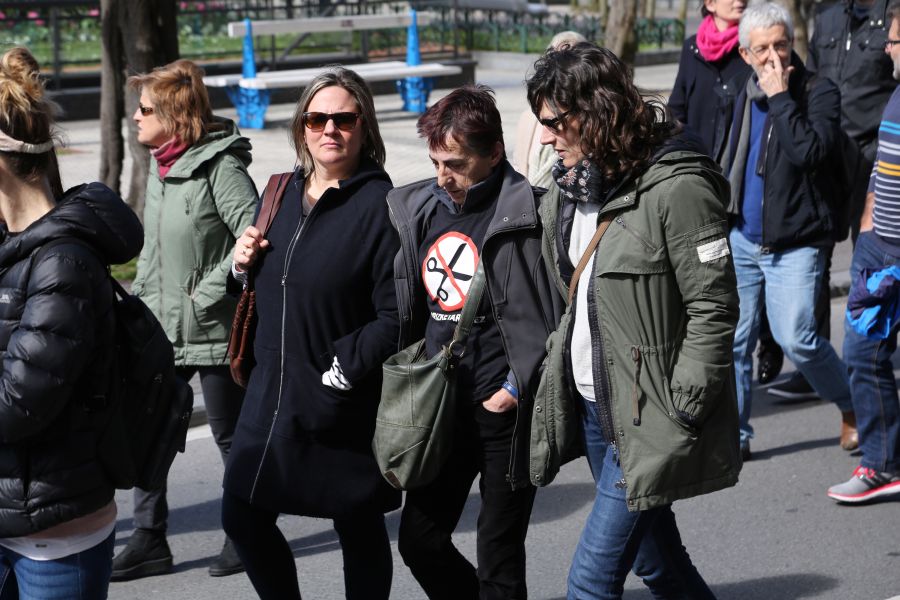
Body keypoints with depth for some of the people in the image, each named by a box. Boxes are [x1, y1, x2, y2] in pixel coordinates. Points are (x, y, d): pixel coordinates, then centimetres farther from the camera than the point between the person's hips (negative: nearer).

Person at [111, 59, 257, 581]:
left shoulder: (219, 166, -16)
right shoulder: (160, 167, 9)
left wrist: (207, 294, -20)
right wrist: (140, 303, 14)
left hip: (213, 331, -8)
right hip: (162, 331, 8)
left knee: (231, 434, 7)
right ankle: (150, 539, 18)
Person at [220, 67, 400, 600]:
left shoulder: (380, 206, -13)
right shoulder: (283, 193, 9)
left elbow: (395, 317, -18)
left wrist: (342, 374, -21)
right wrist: (244, 264, 2)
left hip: (347, 408, -7)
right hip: (272, 393, 7)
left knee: (359, 529, 8)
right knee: (243, 517, 11)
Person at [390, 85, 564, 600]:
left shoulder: (525, 214, -13)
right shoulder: (418, 208, 7)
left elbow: (546, 319, -14)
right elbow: (407, 310, 14)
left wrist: (515, 390, -14)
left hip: (504, 408, -7)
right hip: (439, 404, 7)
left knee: (498, 556, 2)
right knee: (419, 539, 12)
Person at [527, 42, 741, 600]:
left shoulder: (678, 186, -19)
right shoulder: (570, 184, 6)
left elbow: (714, 310, -17)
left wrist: (679, 413, -18)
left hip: (648, 416, -8)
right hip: (594, 406, 8)